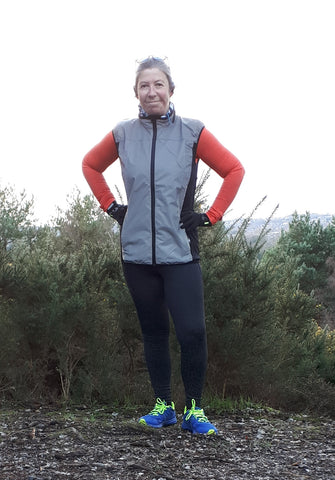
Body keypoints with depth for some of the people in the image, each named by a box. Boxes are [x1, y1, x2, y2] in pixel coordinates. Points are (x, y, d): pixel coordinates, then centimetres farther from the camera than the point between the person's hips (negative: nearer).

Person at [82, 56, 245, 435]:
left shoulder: (192, 133, -2)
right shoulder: (123, 135, 4)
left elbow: (234, 170, 4)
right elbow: (91, 165, 21)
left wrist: (210, 217, -1)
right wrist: (111, 207, 11)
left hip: (179, 251, -2)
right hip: (137, 251, 2)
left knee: (192, 331, -10)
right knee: (153, 331, 10)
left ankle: (193, 410, 3)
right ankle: (162, 406, 20)